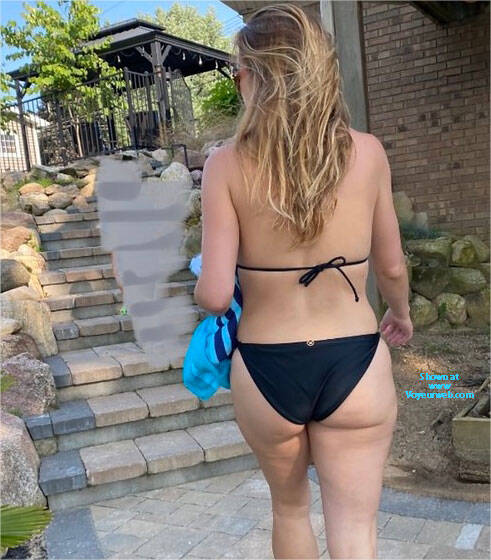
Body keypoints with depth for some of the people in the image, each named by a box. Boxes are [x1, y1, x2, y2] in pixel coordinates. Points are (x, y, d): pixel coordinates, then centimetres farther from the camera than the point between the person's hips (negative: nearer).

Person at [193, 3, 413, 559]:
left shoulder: (227, 164, -11)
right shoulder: (367, 153, -5)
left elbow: (214, 295, -15)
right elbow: (392, 267, 4)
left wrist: (202, 280, 10)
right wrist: (400, 314, 26)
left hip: (266, 371, 1)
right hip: (356, 366, 0)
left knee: (290, 505, 28)